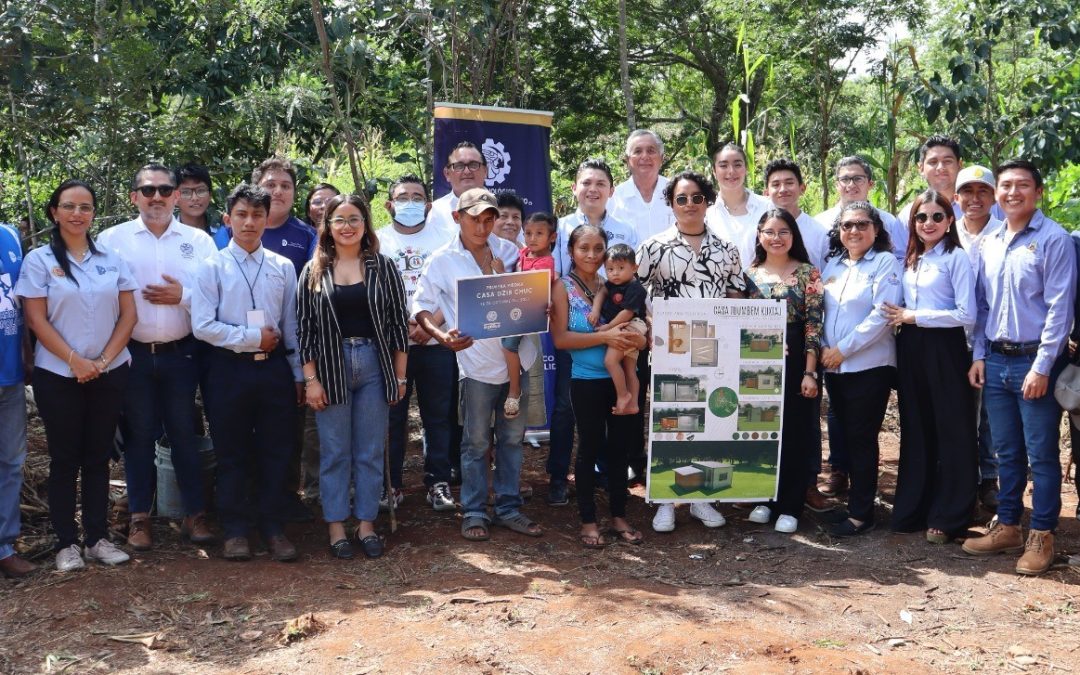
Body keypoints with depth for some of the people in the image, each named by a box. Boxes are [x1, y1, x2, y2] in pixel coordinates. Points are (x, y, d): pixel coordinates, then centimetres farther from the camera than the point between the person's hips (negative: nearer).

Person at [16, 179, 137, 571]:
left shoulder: (111, 259, 7)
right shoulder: (40, 260, -1)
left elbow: (128, 315, 4)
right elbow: (36, 320, -6)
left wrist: (104, 360, -7)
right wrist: (75, 360, -13)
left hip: (109, 374, 3)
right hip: (58, 376, -2)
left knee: (98, 456, 8)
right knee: (65, 458, 3)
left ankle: (97, 538, 16)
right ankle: (66, 543, 12)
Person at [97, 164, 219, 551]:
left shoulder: (199, 241, 3)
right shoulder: (111, 240, 1)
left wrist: (183, 295, -15)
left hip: (180, 354, 1)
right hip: (132, 354, 0)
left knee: (184, 433, 8)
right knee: (138, 435, 8)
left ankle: (195, 514, 18)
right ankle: (139, 516, 20)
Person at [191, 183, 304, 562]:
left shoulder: (283, 268, 5)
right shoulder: (213, 267, -2)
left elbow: (291, 325, 8)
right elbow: (203, 326, -9)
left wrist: (298, 374, 8)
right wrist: (253, 338, -11)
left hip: (274, 367, 2)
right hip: (230, 369, -2)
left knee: (276, 452, 7)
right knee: (232, 454, 8)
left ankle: (273, 529, 20)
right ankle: (235, 531, 21)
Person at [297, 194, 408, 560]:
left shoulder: (383, 267, 3)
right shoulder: (313, 271, 3)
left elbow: (399, 322, 3)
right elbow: (304, 328, 1)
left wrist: (399, 376, 0)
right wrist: (310, 379, -5)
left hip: (375, 366, 1)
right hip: (331, 368, 0)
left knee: (371, 451, 7)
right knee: (335, 452, 6)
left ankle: (366, 523, 19)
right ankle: (336, 526, 17)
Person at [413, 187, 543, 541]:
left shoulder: (508, 251, 6)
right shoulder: (442, 261, -2)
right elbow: (421, 306, -1)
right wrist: (442, 335, -19)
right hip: (478, 362, -3)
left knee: (512, 438, 12)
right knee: (476, 443, 5)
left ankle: (509, 508, 23)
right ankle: (474, 513, 16)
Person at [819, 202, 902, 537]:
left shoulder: (885, 262, -5)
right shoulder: (832, 264, 13)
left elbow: (882, 314, -14)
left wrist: (844, 349, -14)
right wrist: (824, 347, -2)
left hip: (869, 365, -6)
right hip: (835, 367, 6)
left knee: (861, 438, -2)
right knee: (846, 437, 10)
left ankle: (861, 513, 6)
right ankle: (856, 503, 20)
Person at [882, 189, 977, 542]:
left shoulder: (956, 258, -6)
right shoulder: (910, 259, 13)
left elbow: (967, 315, -14)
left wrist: (914, 317, -12)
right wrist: (901, 318, -1)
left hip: (944, 350, -6)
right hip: (911, 349, 6)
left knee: (951, 433, 2)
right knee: (915, 430, 11)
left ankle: (947, 517, 10)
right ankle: (912, 509, 20)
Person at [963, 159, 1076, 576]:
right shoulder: (989, 243, 10)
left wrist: (1042, 367, -15)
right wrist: (979, 356, 8)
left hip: (1035, 361, -6)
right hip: (996, 361, 6)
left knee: (1041, 454, 2)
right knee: (1006, 452, 13)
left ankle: (1041, 536, 12)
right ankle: (1007, 527, 23)